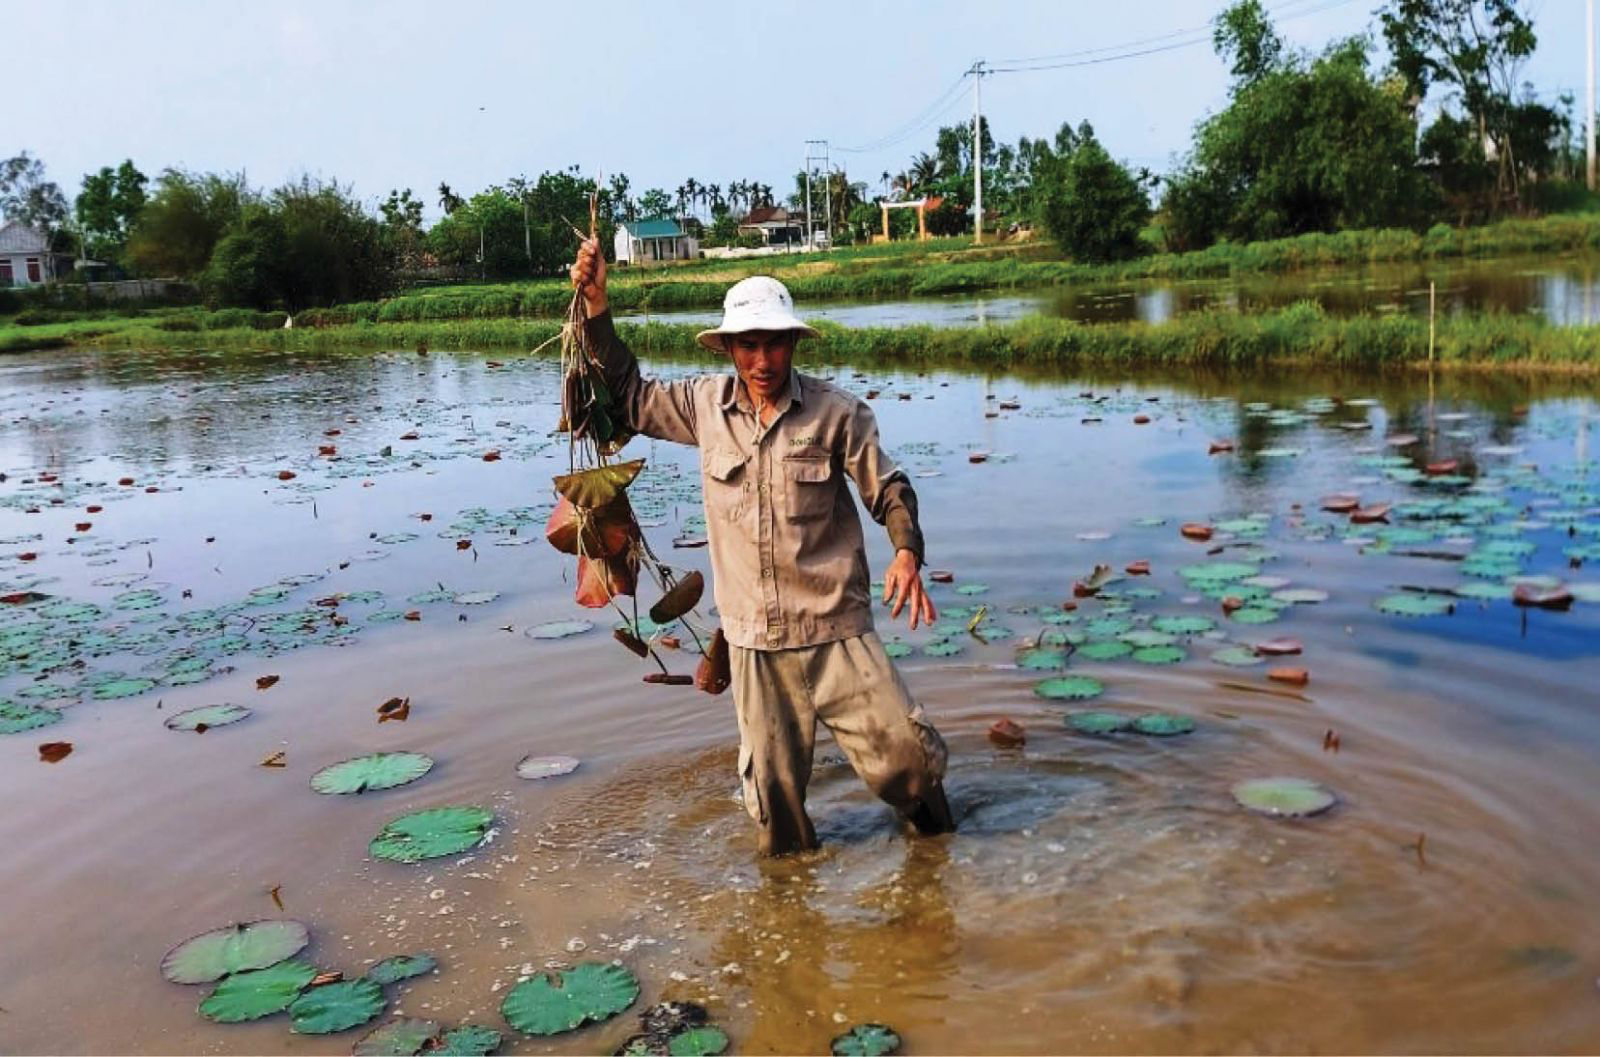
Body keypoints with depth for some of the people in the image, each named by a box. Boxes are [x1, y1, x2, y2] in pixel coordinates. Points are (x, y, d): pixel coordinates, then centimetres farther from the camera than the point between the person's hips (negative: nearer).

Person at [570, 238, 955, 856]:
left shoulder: (836, 412, -6)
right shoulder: (705, 405, 2)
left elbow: (889, 489, 1)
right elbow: (630, 398, 16)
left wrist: (907, 552, -19)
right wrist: (597, 304, 9)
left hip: (835, 629, -2)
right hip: (754, 637, 3)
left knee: (906, 753, -5)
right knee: (772, 786, 12)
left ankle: (928, 819, 28)